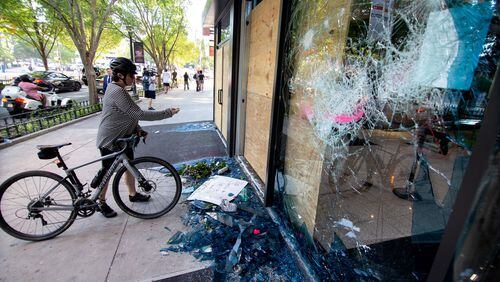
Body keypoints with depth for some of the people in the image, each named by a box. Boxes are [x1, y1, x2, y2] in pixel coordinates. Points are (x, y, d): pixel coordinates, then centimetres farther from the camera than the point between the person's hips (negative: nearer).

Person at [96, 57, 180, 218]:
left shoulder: (117, 89, 8)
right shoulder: (117, 92, -25)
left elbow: (130, 114, 12)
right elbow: (139, 114, -30)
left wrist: (137, 129, 1)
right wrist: (167, 113, -27)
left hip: (123, 137, 9)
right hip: (110, 140, -9)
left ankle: (133, 194, 34)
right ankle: (101, 203, 27)